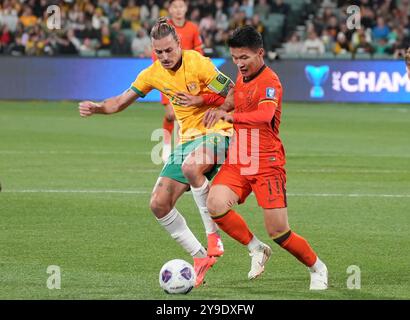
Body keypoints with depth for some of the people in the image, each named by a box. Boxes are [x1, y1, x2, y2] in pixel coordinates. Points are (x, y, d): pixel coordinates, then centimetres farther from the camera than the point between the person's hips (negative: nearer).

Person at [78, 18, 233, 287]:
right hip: (188, 138, 7)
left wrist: (200, 101, -22)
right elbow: (122, 101, 11)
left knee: (191, 166, -40)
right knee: (159, 204, -4)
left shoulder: (197, 64, -15)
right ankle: (200, 257, 8)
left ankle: (213, 236, -24)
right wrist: (96, 108, -7)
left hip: (216, 133, -7)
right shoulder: (153, 74, 2)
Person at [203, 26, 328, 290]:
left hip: (267, 164, -7)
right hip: (237, 161, 7)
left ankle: (317, 268, 20)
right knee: (216, 205, -20)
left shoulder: (270, 82, -17)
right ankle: (256, 250, 3)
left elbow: (265, 115, -37)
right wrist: (221, 108, 13)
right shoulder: (243, 75, 9)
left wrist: (230, 117, -48)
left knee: (278, 231, -6)